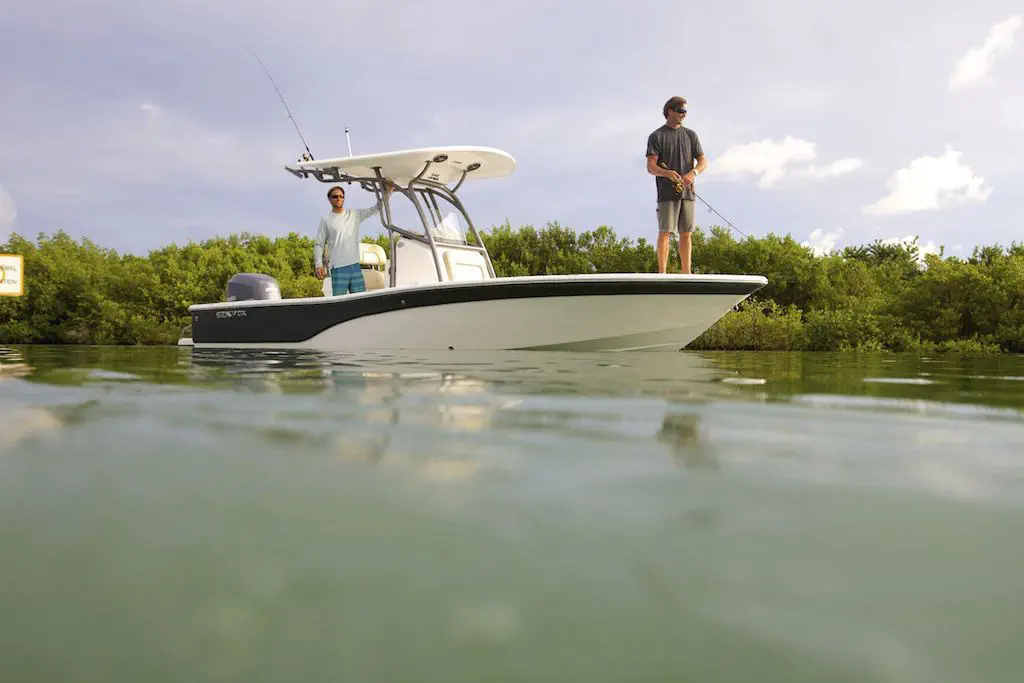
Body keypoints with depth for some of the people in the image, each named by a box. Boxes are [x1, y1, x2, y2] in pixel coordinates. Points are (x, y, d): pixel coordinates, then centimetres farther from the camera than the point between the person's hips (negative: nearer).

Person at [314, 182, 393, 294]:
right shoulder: (326, 220, 6)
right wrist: (318, 264, -12)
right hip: (338, 268, -4)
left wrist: (387, 192, 2)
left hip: (355, 265, 4)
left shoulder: (354, 214, 14)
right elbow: (318, 244, 3)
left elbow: (376, 208, 16)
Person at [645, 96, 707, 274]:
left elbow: (703, 161, 10)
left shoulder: (690, 135, 16)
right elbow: (650, 167, -5)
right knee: (665, 232, -9)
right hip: (667, 193, -4)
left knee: (686, 233, 5)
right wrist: (668, 174, -25)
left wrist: (693, 173, -12)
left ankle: (686, 273, 10)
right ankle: (662, 273, -9)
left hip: (687, 192, 4)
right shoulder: (657, 136, 3)